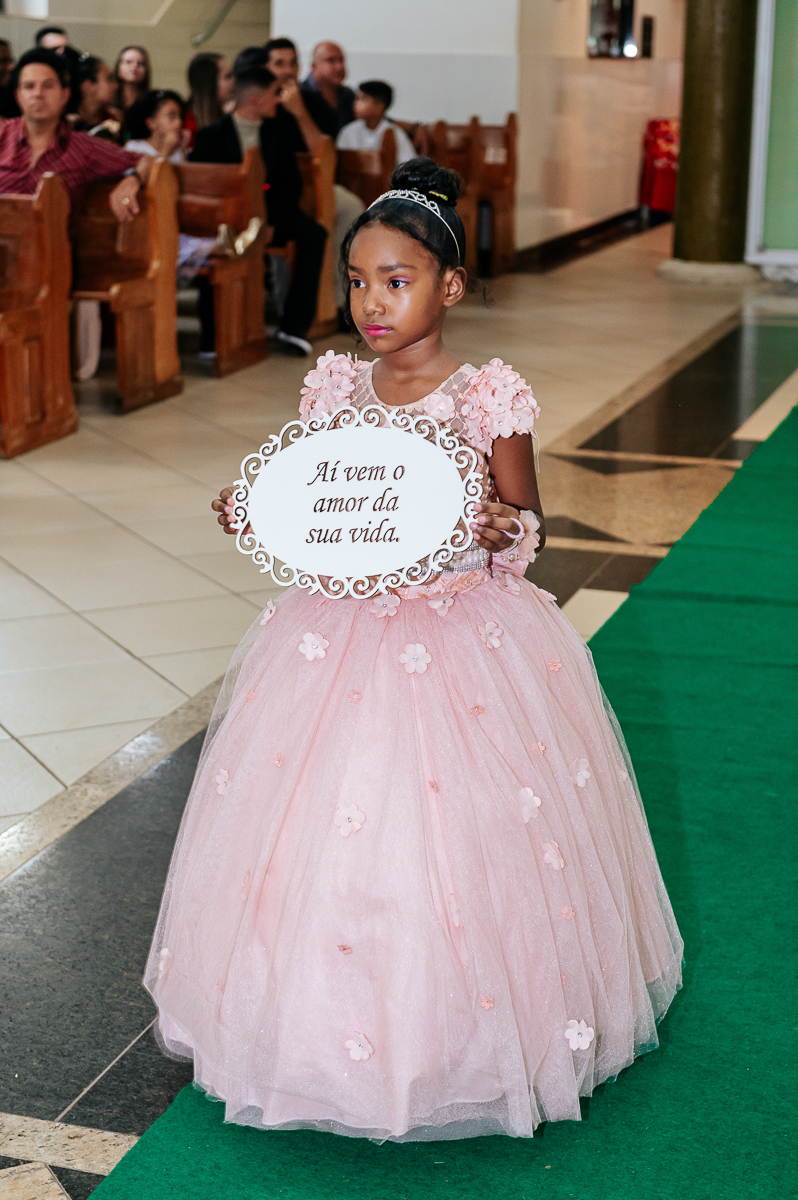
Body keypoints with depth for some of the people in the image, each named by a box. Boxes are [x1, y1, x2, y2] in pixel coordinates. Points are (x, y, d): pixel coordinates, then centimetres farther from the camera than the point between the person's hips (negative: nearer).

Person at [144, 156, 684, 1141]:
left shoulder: (489, 398, -9)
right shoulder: (333, 390, 2)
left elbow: (525, 524, -2)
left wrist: (502, 530, -24)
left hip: (465, 640, -4)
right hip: (344, 639, 4)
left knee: (456, 840, 2)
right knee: (324, 837, 7)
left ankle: (460, 1031, 23)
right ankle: (336, 1025, 28)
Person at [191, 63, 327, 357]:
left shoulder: (277, 137, 13)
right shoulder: (212, 136, 3)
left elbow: (291, 184, 7)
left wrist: (269, 219, -12)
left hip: (270, 212, 4)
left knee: (313, 233, -23)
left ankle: (294, 325, -23)